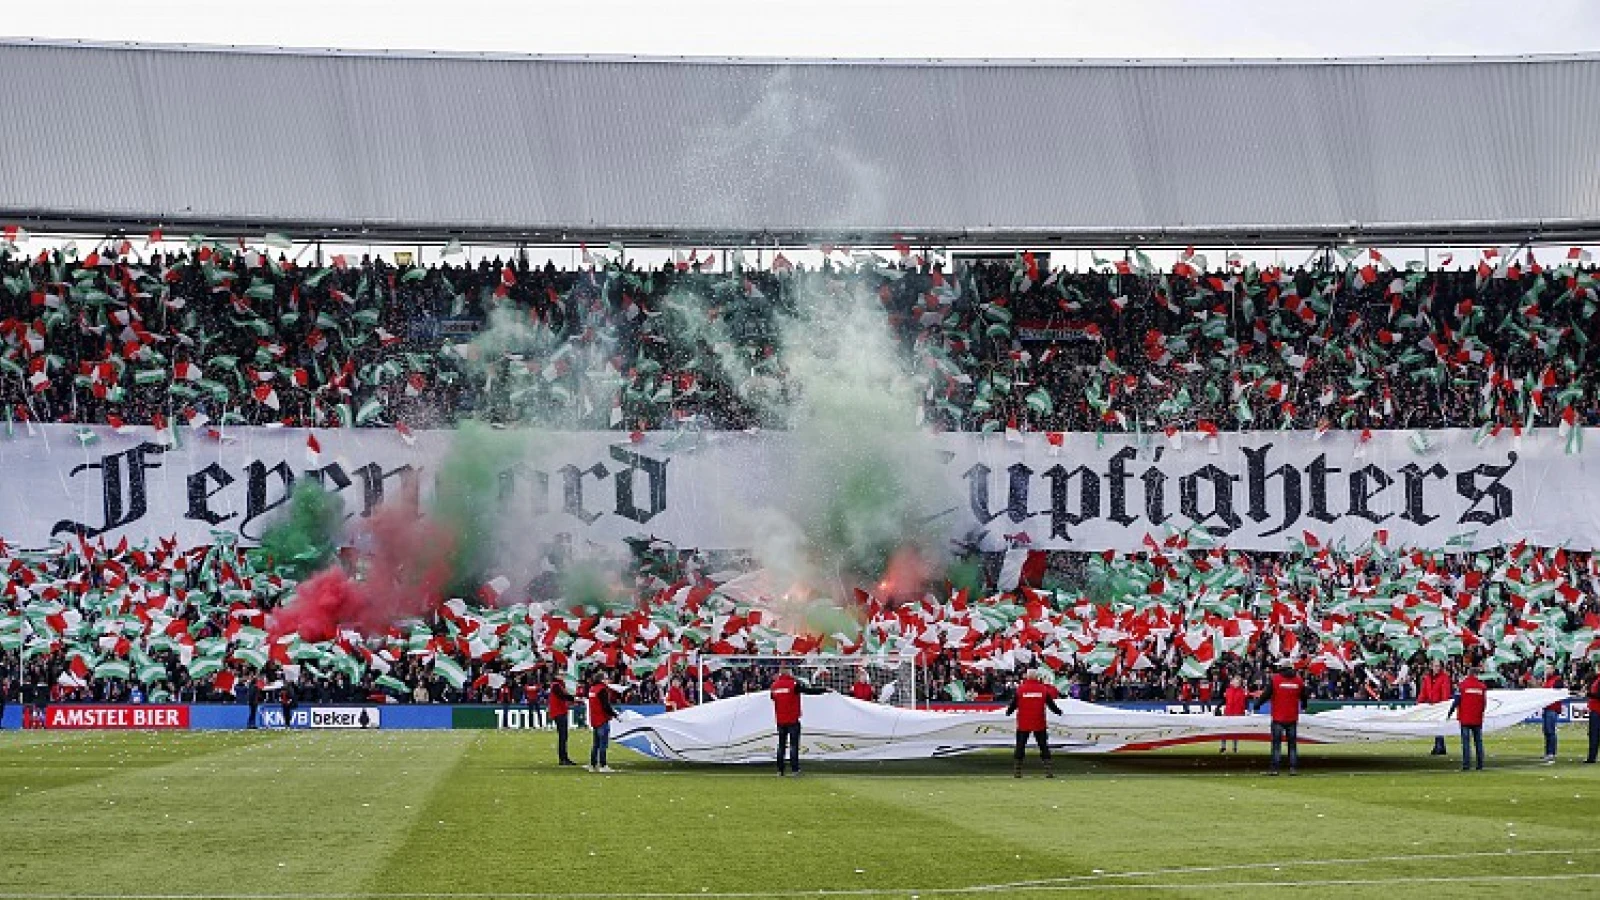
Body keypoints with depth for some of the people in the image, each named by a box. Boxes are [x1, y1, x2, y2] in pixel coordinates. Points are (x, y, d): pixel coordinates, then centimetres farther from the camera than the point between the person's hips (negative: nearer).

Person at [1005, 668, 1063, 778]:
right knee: (1044, 746, 9)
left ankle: (1017, 771, 6)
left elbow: (1013, 704, -1)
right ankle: (1049, 771, 5)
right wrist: (1058, 711, 23)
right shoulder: (1044, 689, -3)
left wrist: (1008, 711, 21)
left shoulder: (1020, 689, -5)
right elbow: (1051, 705, 3)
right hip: (1039, 724, 0)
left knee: (1020, 747, 9)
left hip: (1023, 724, 0)